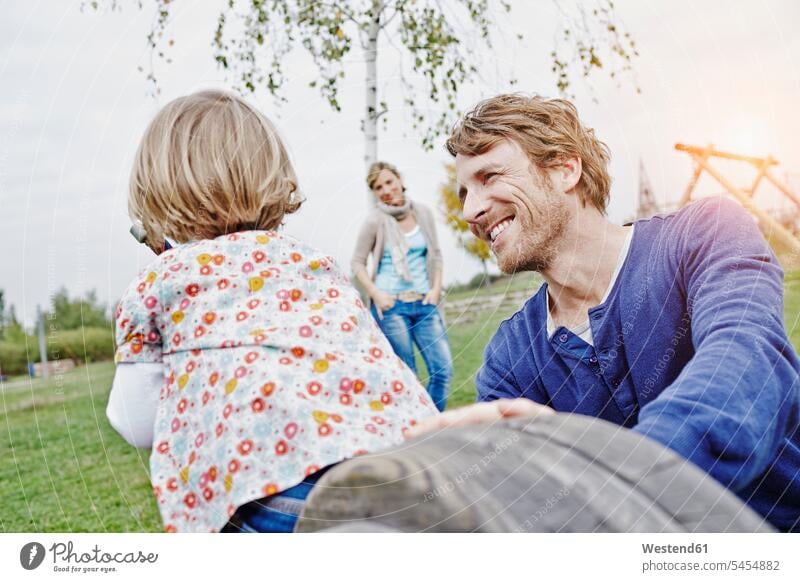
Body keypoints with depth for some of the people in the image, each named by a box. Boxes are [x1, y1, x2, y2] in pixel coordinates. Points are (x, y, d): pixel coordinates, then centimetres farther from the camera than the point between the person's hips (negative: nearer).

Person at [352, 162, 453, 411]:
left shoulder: (423, 212, 6)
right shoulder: (376, 221, -5)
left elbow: (435, 254, 14)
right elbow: (357, 262, 0)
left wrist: (436, 288, 3)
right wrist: (376, 294, -11)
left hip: (424, 303, 4)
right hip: (391, 306, -4)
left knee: (443, 369, -1)